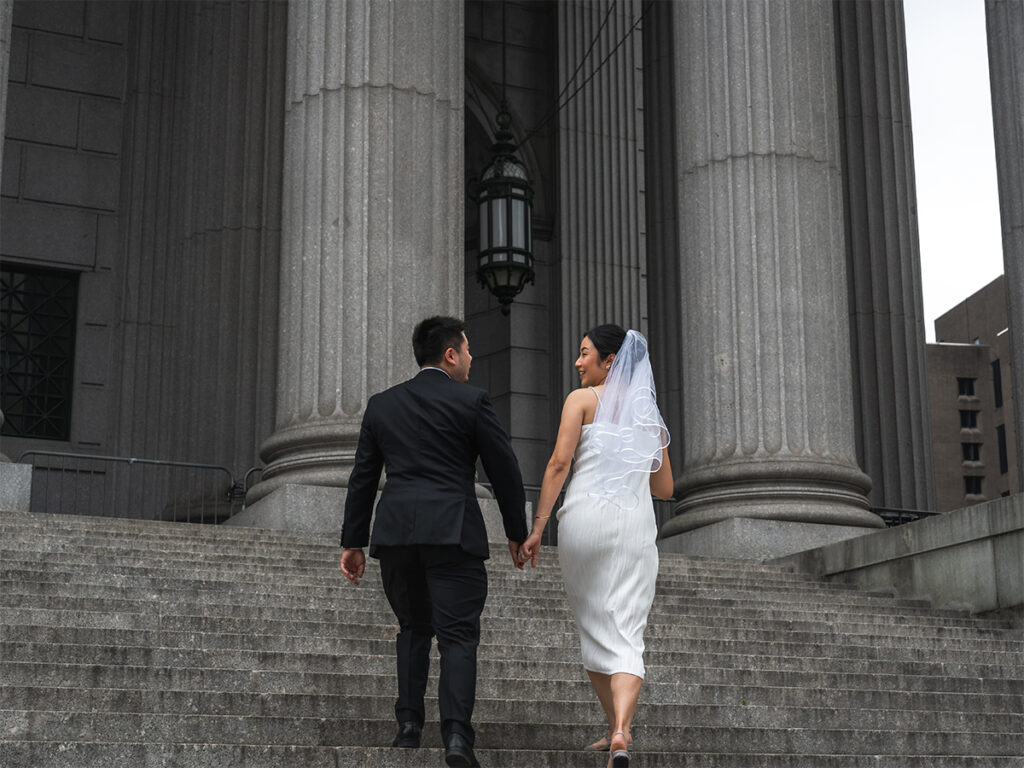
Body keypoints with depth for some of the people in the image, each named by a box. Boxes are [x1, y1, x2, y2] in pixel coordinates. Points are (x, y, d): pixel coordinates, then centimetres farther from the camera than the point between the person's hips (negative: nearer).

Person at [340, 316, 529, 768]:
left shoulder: (381, 405, 13)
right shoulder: (471, 402, 1)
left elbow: (362, 478, 15)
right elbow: (504, 471, 3)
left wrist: (353, 542, 19)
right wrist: (517, 534, 13)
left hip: (395, 532, 4)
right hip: (453, 531, -4)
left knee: (413, 627, 18)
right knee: (458, 633, -4)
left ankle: (409, 725, 10)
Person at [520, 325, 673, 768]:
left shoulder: (582, 400, 4)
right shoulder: (650, 414, 18)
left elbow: (559, 463, -7)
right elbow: (664, 489, 22)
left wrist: (537, 527, -7)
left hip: (585, 519, -3)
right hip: (636, 525, 3)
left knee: (593, 630, 14)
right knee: (627, 636, -3)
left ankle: (615, 729, 23)